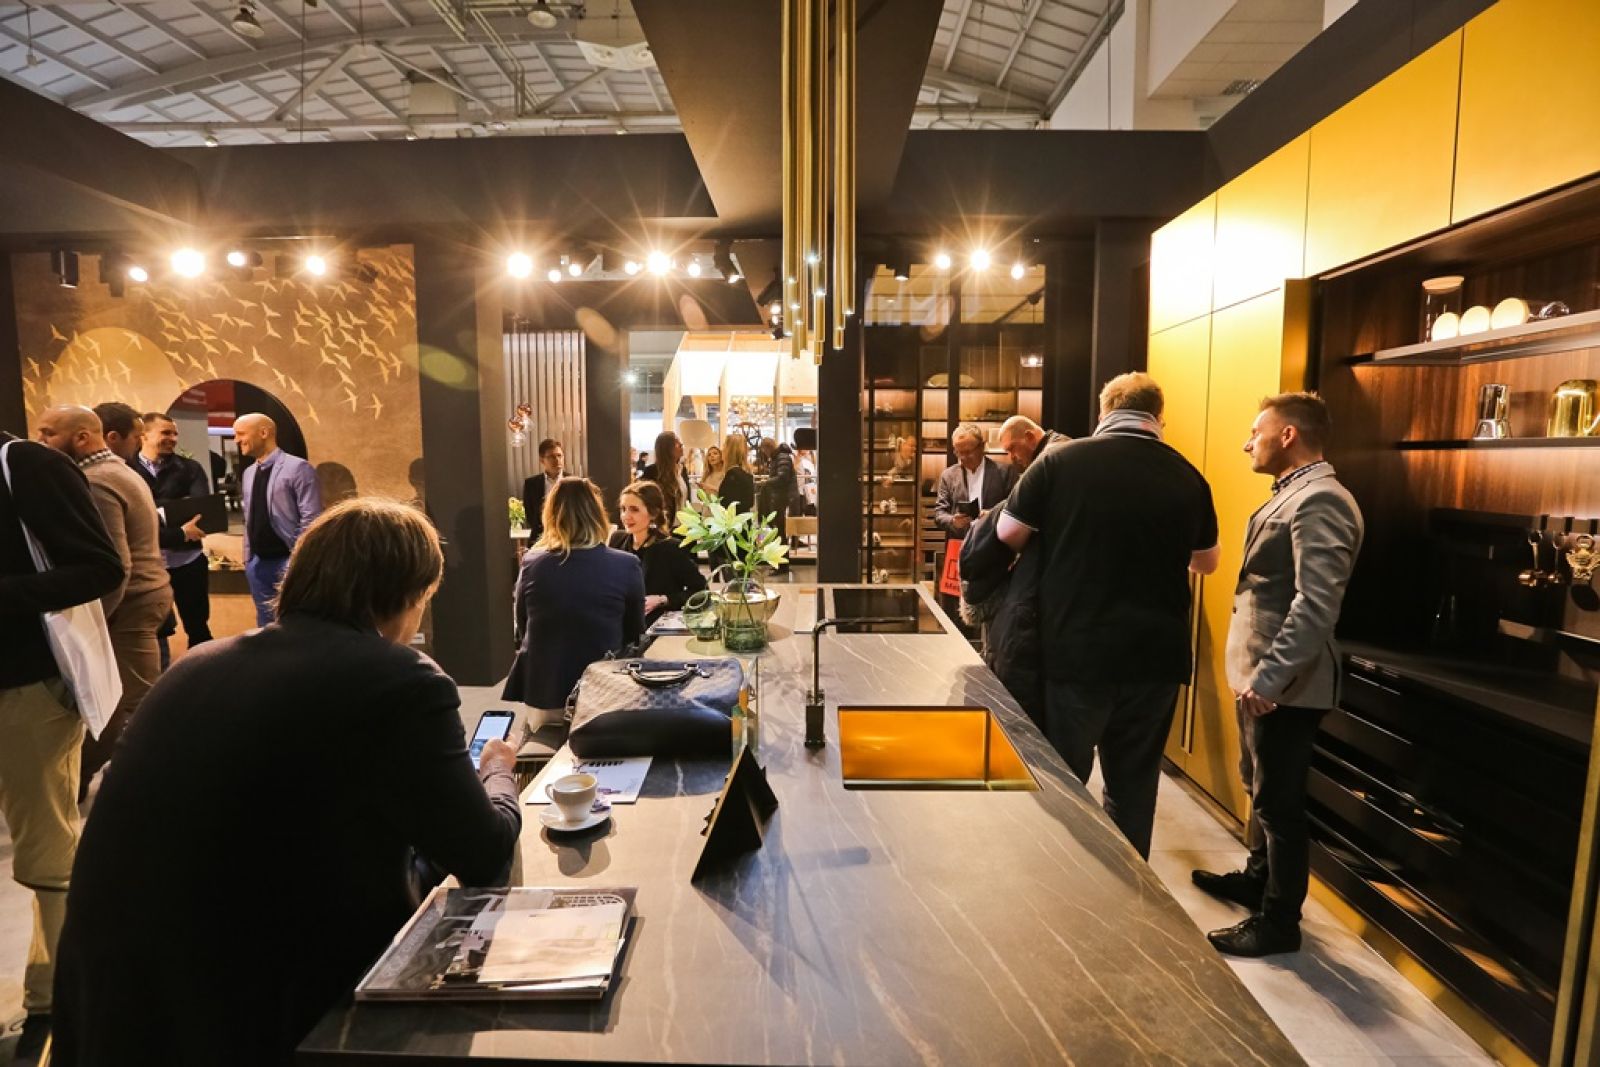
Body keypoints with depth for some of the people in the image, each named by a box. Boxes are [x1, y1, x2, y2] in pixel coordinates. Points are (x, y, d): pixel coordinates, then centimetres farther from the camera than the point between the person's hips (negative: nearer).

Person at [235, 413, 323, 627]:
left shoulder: (297, 468, -11)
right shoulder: (249, 473, 13)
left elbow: (311, 520, -14)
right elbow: (250, 519, 18)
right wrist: (248, 557, 13)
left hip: (290, 561, -7)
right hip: (258, 562, 7)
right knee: (266, 625, 15)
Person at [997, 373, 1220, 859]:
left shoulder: (1061, 460, -9)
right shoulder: (1187, 476, 1)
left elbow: (1008, 534, -1)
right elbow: (1207, 562, 14)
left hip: (1077, 651, -3)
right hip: (1156, 654, 3)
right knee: (1135, 782, 18)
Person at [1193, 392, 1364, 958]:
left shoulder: (1321, 500, -18)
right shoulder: (1291, 495, 14)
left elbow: (1316, 606, -26)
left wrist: (1268, 679, -26)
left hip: (1284, 685, -10)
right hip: (1262, 675, 10)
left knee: (1279, 804, 4)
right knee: (1261, 791, 23)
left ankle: (1278, 922, 20)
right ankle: (1258, 879, 41)